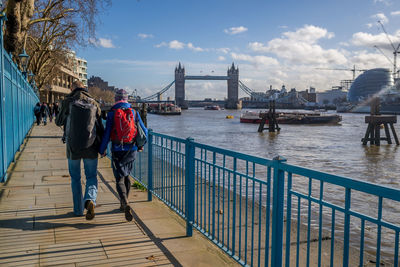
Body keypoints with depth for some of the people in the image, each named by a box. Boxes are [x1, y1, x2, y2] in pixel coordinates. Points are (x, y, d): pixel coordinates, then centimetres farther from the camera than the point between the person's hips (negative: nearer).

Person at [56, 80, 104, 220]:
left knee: (75, 178, 14)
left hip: (73, 146, 0)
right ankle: (90, 200, -17)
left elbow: (59, 122, 8)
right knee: (91, 177, 10)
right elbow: (100, 128, 2)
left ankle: (78, 209, 19)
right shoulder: (94, 103, 1)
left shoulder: (68, 101, -4)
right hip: (90, 147, 0)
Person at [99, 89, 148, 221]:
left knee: (119, 179, 0)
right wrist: (140, 145, 22)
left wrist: (102, 150, 4)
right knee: (126, 176, 20)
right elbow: (144, 130, 5)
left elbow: (107, 134, -8)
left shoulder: (111, 113, -5)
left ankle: (126, 204, -22)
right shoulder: (134, 112, 2)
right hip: (131, 150, 3)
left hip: (117, 150, -3)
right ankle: (123, 204, 28)